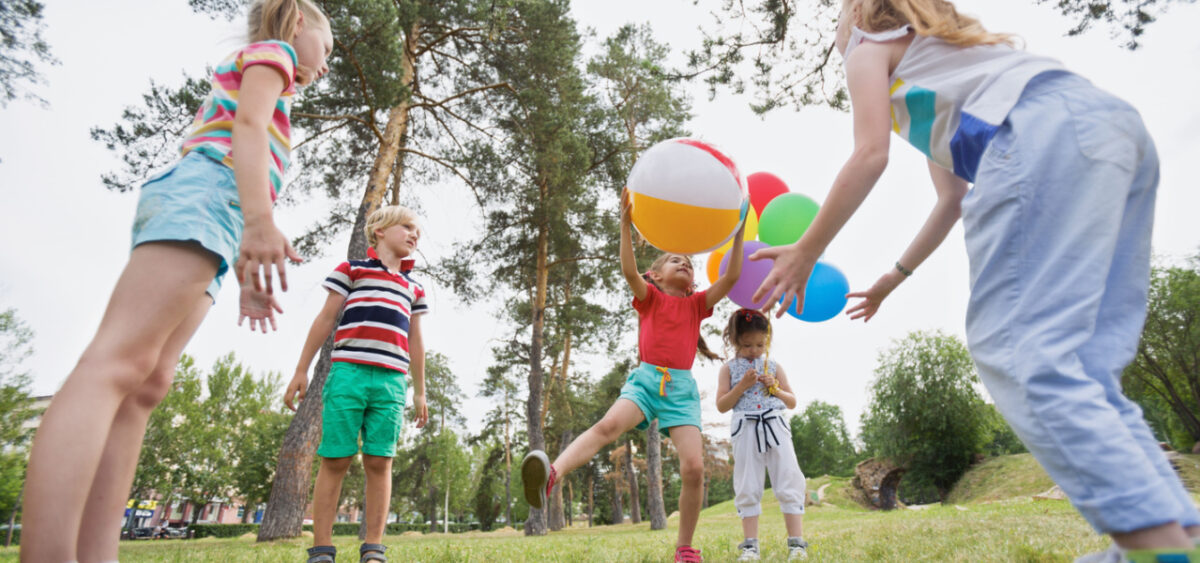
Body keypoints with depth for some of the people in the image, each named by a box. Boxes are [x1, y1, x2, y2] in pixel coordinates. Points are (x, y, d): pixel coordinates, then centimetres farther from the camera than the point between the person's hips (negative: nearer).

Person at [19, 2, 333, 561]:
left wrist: (246, 277, 20)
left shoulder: (242, 77, 39)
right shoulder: (271, 51, 14)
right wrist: (260, 220, -24)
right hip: (204, 191, -9)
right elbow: (248, 126, -7)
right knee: (118, 364, -23)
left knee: (147, 383, -6)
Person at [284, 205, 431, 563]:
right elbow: (325, 319, 9)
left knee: (379, 462, 0)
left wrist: (420, 391, 18)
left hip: (392, 381, 3)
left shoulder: (413, 288, 22)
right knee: (335, 460, -1)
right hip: (349, 372, -3)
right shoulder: (351, 269, 12)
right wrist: (301, 370, 5)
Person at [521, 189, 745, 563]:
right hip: (646, 378, -2)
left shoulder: (697, 303, 19)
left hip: (681, 387, 2)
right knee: (609, 424, -32)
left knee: (694, 468, -12)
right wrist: (626, 223, -14)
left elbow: (732, 277, 8)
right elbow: (629, 271, -6)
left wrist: (740, 231, 4)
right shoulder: (649, 297, 13)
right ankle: (551, 476, -50)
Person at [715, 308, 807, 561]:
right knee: (747, 489, 2)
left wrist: (775, 388, -4)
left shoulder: (773, 367, 12)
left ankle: (797, 542, 5)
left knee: (789, 482, -2)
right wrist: (742, 385, -11)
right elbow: (721, 405, -1)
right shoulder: (729, 369, 6)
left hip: (775, 427, 2)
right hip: (745, 430, -1)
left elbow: (792, 402, 15)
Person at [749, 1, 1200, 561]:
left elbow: (870, 155, -1)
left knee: (1011, 346, -14)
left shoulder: (870, 48, 17)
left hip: (1045, 131, -9)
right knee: (1076, 361, 3)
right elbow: (954, 200, 33)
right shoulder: (934, 63, 39)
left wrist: (804, 253, 1)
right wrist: (892, 278, 37)